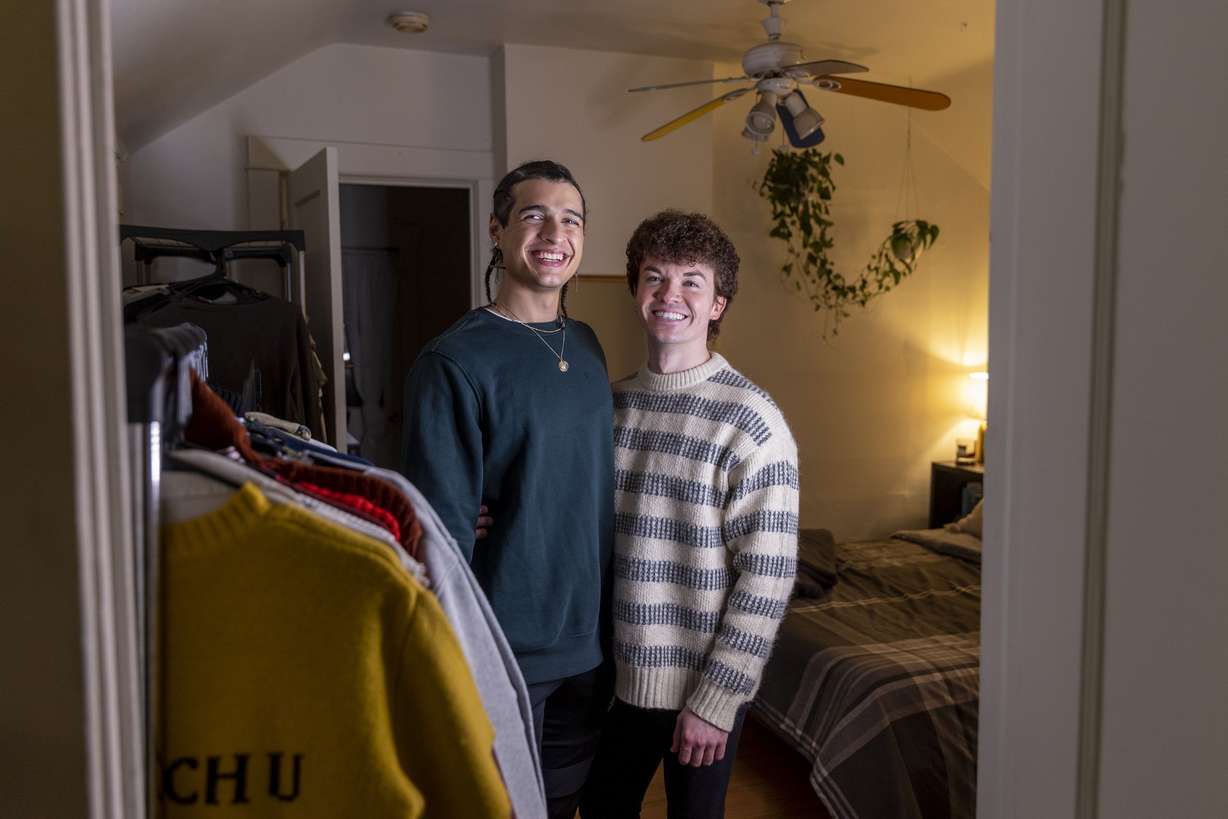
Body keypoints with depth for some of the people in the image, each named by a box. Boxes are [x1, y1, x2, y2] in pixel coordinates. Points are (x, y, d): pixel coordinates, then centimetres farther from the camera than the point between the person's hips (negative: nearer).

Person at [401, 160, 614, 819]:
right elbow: (442, 530, -16)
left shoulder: (587, 346, 5)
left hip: (588, 643, 6)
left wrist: (611, 627, 10)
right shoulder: (455, 362, -16)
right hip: (505, 654, -6)